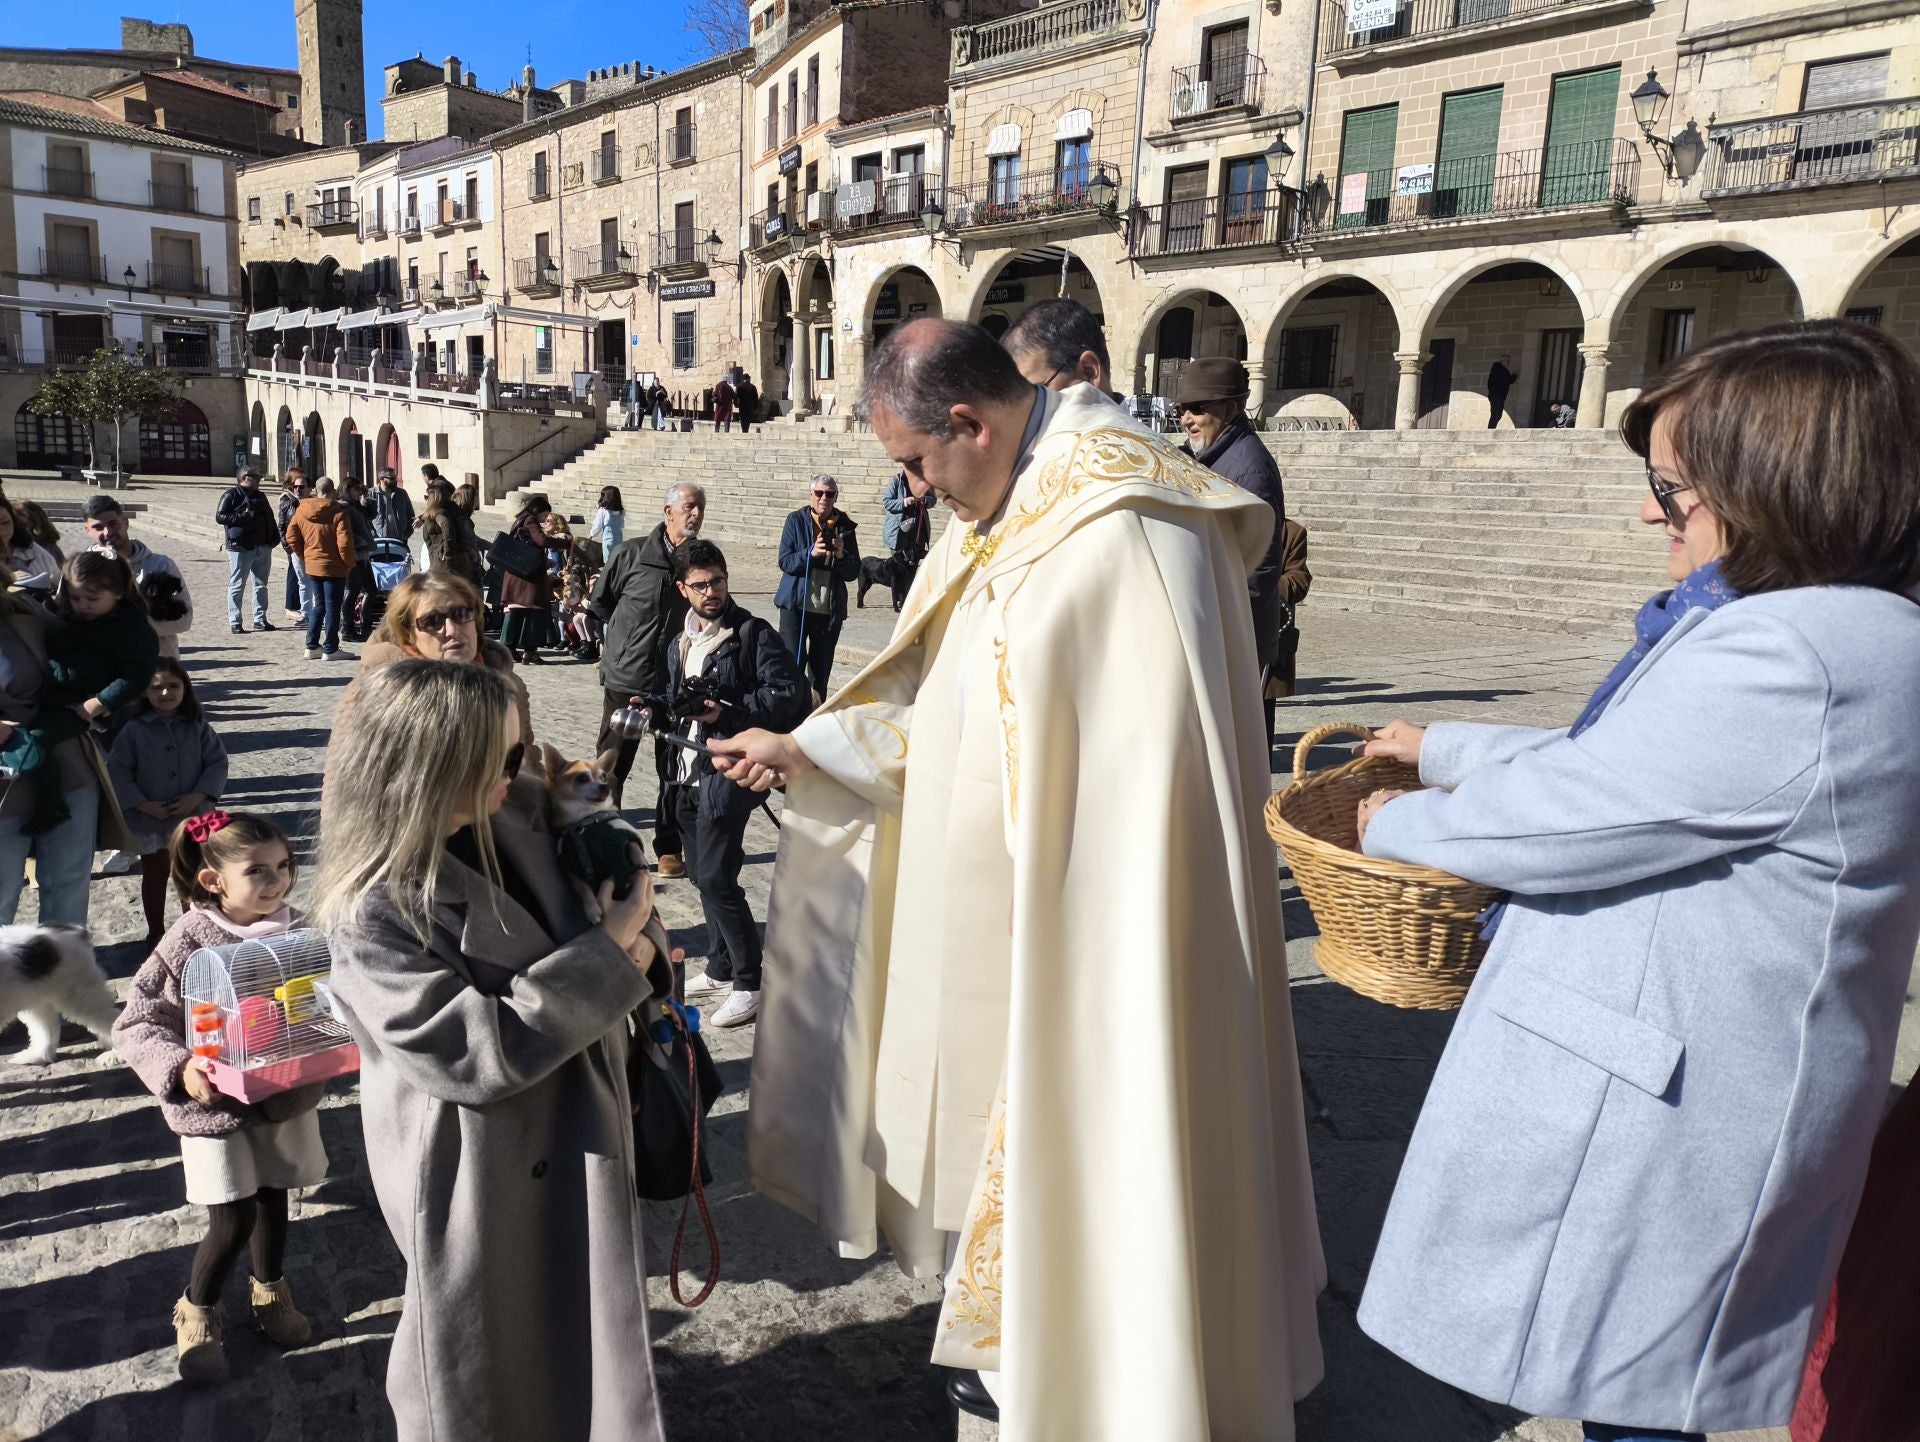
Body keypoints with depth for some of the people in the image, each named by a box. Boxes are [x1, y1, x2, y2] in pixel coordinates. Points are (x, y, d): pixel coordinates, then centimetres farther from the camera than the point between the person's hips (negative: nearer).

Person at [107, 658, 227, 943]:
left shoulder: (198, 727, -4)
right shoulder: (133, 730, -9)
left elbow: (217, 762, -4)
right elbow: (117, 770, -10)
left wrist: (197, 796, -16)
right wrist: (142, 804, -16)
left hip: (193, 817, 1)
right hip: (149, 820, -1)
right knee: (155, 876, 15)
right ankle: (156, 931, 30)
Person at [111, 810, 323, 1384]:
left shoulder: (296, 932, -9)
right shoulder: (188, 943, -19)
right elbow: (134, 1026, -14)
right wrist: (180, 1068, -29)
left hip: (284, 1094, 4)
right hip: (215, 1102, -4)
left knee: (273, 1198, 19)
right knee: (234, 1220, 2)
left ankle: (269, 1294, 45)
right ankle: (195, 1314, 30)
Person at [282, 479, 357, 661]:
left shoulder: (301, 510, 2)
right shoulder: (338, 512, -15)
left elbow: (291, 537, 6)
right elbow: (344, 542, -19)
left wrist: (304, 555, 16)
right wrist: (350, 563, -6)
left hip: (312, 566, 5)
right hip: (334, 568, -5)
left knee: (316, 607, 16)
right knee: (332, 608, 2)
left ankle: (312, 646, 17)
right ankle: (331, 649, 4)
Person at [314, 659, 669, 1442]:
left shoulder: (515, 821, -6)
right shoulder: (374, 915, -25)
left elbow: (609, 875, 7)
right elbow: (476, 1053, -28)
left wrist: (637, 941, -15)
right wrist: (608, 957, -26)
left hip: (571, 1138, 6)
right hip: (479, 1179, -6)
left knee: (588, 1331, 25)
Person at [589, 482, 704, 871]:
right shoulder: (631, 554, -6)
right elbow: (599, 604, 7)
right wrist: (622, 640, 9)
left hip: (677, 687, 2)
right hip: (625, 679, -2)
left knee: (675, 771, 8)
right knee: (611, 766, 9)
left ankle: (669, 848, 19)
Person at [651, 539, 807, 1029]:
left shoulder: (753, 633, -8)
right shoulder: (679, 644, 15)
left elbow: (788, 693, -16)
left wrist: (726, 713, -21)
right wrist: (660, 711, 4)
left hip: (728, 771, -8)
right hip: (689, 772, 8)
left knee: (716, 877, -12)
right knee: (702, 875, 14)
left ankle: (749, 984, -2)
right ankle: (721, 969, 29)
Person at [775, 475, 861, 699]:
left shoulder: (845, 526, 3)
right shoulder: (796, 520, -1)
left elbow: (853, 573, 2)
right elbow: (785, 561, -8)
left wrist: (841, 556, -18)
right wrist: (811, 553, -24)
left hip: (830, 610, 2)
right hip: (796, 605, -2)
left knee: (821, 671, 11)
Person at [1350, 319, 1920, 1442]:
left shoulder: (1787, 662, -27)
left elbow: (1560, 817, -22)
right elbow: (1608, 762, 17)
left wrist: (1398, 821, -4)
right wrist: (1442, 749, 20)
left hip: (1660, 1125, -10)